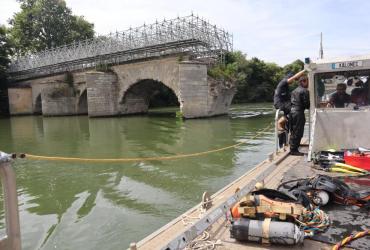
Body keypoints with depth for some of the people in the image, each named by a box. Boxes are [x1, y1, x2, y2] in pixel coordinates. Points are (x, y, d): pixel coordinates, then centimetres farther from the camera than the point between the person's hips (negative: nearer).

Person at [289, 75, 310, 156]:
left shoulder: (294, 90, 19)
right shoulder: (304, 91, -8)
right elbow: (306, 103, -11)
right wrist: (309, 107, 10)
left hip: (292, 111, 9)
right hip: (299, 113, -9)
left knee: (293, 132, 13)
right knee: (298, 132, -3)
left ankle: (292, 149, 19)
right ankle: (294, 150, 0)